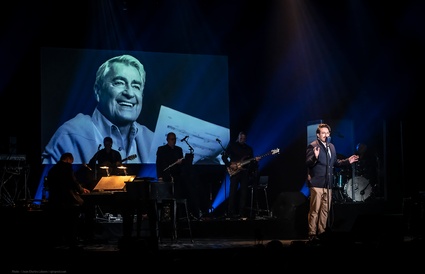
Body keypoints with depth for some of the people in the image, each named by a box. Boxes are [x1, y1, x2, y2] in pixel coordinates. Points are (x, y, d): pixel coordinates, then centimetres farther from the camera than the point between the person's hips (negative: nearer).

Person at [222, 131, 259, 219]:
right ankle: (231, 212, -7)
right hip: (234, 171, -4)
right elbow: (224, 156, 2)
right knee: (233, 191, -8)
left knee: (244, 192, -1)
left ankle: (242, 212, 2)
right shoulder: (232, 146, 5)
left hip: (245, 172, 4)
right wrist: (230, 165, -10)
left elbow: (251, 162, 13)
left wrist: (255, 160, -8)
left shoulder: (249, 149, 15)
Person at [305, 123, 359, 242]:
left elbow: (335, 162, 25)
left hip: (328, 183, 7)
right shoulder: (312, 146, -6)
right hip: (317, 183, -7)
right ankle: (312, 234, -3)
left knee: (325, 210, 11)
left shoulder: (331, 146, 17)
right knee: (315, 210, -7)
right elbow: (308, 163, -14)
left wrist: (347, 161, 14)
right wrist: (315, 157, -33)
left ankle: (322, 232, 19)